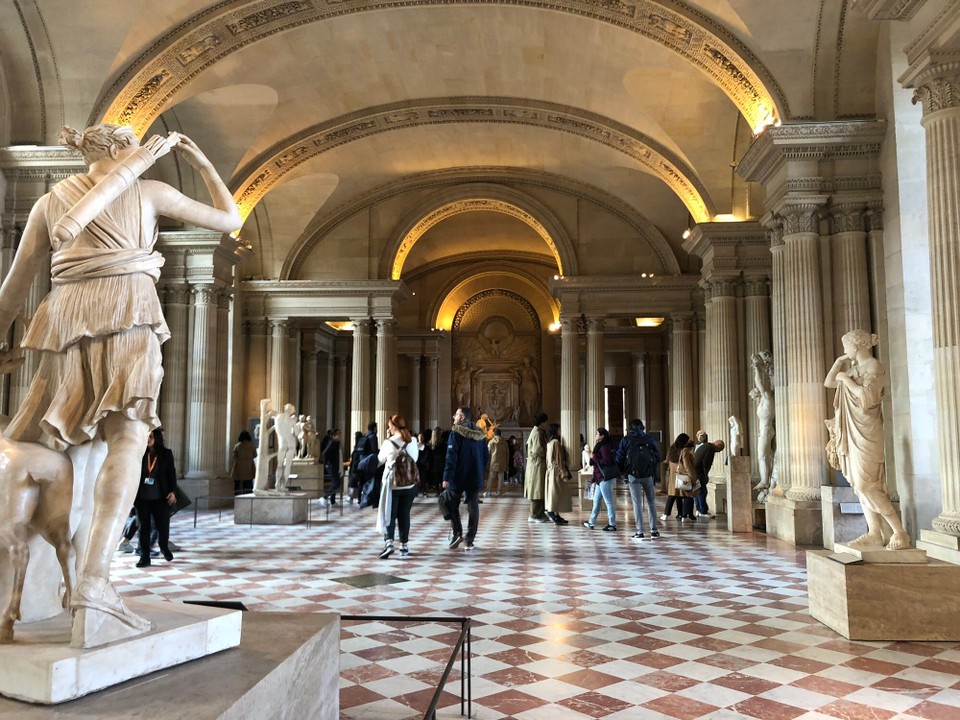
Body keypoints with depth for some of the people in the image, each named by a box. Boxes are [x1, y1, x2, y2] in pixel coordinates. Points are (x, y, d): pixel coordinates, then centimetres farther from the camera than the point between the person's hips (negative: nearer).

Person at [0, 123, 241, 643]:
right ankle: (93, 585, -33)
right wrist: (202, 163, 34)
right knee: (128, 438, -16)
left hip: (66, 321, 4)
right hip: (126, 314, -4)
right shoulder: (148, 190, 16)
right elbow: (229, 220, 23)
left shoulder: (51, 200, 23)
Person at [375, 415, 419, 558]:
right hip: (409, 484, 3)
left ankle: (389, 542, -14)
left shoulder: (389, 443, -12)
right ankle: (404, 545, 17)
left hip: (392, 483, -3)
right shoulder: (413, 442, -1)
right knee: (404, 515, 13)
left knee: (390, 515, 3)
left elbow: (380, 459, 4)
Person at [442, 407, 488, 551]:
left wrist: (447, 477, -15)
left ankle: (457, 533, 2)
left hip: (458, 478, -5)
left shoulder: (456, 433, -11)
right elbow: (486, 457, 11)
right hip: (475, 479, 5)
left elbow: (451, 457, -16)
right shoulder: (480, 434, 7)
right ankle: (469, 541, 7)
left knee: (451, 504, 13)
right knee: (473, 508, 7)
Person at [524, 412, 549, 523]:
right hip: (537, 465, -10)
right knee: (537, 489, -5)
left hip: (537, 464, 10)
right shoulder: (537, 433, -16)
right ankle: (534, 516, 0)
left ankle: (540, 514, 18)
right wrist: (547, 454, -6)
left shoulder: (537, 432, 15)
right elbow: (538, 450, -23)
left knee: (539, 490, 13)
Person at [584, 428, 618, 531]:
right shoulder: (600, 446, 15)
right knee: (596, 500, 16)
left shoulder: (604, 447, -15)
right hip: (601, 478, 11)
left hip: (605, 478, -11)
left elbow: (606, 461, -23)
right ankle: (591, 523, 25)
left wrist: (594, 457, -17)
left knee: (608, 502, -4)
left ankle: (612, 525, 2)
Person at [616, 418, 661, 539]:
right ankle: (653, 530, 12)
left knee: (637, 503, 2)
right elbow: (657, 457, 6)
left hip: (633, 475, -1)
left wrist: (625, 469, 16)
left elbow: (619, 459, 0)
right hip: (649, 474, 1)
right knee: (651, 502, 13)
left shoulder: (626, 440, 2)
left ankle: (639, 532, -1)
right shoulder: (650, 439, 5)